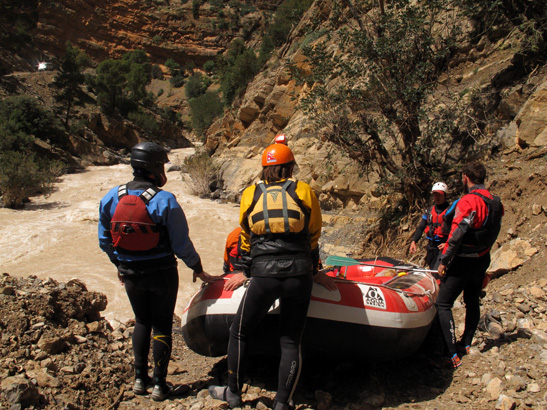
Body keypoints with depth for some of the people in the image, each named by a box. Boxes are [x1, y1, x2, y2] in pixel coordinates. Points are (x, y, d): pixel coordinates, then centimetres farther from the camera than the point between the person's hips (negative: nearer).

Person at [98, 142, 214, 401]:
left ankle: (140, 379, 28)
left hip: (130, 273, 4)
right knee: (162, 325, 11)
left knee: (141, 321, 22)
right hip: (161, 272, -4)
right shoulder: (165, 201, -19)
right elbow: (181, 243, -15)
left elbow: (105, 239, 5)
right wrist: (197, 268, 0)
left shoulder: (111, 198, -5)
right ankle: (159, 385, 18)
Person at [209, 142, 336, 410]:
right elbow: (313, 238, 15)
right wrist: (315, 272, 28)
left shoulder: (250, 194, 11)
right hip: (299, 274, 1)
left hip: (263, 277, 0)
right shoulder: (304, 192, 9)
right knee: (291, 342, 12)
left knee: (239, 333, 19)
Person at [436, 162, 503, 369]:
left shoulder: (468, 201, -20)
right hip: (483, 260, 9)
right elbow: (492, 232, 13)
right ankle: (466, 344, 33)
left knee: (443, 304, -4)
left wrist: (444, 261, -15)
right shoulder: (496, 202, 5)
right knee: (473, 302, 20)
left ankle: (452, 355, -6)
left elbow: (456, 234, -23)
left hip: (464, 262, -8)